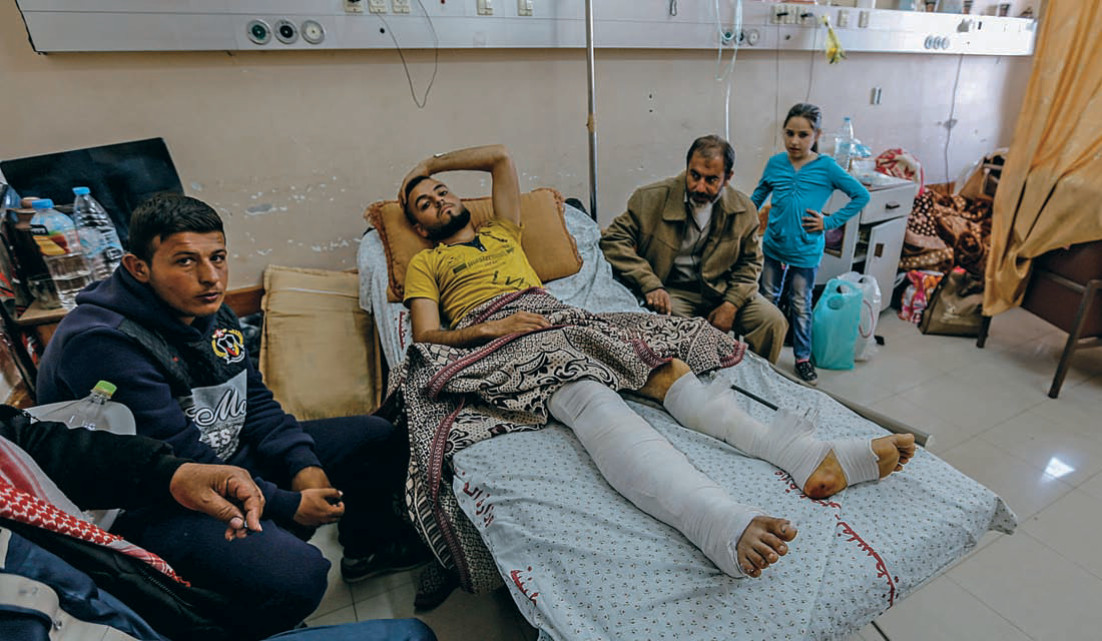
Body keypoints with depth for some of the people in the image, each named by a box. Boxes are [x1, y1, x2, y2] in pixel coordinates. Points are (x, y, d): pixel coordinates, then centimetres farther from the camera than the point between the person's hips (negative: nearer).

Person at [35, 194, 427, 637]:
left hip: (232, 454, 9)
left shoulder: (209, 310, 1)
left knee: (378, 438, 6)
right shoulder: (101, 344, -26)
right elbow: (179, 465, -26)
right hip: (157, 507, -8)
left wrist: (303, 464, -8)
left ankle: (367, 548, 29)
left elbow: (255, 400, 7)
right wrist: (288, 505, -20)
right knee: (296, 575, -33)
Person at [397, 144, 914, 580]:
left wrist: (428, 165, 42)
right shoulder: (423, 264, 22)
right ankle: (722, 524, -62)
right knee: (591, 398, -38)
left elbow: (499, 155, 37)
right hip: (498, 341, -5)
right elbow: (426, 337, 6)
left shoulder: (502, 231, 34)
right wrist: (489, 328, -12)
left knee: (666, 367, -21)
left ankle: (807, 457, -34)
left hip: (561, 318, 6)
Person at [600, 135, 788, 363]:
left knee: (773, 322, -12)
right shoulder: (652, 197, -10)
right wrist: (650, 285, -23)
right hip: (670, 291, -3)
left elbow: (750, 262, 11)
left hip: (721, 291, 4)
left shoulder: (744, 210, 1)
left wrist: (731, 304, -6)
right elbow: (614, 240, -12)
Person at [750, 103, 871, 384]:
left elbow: (861, 195, -3)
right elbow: (758, 196, 12)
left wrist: (830, 221, -10)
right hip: (774, 245, 3)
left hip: (806, 250, -2)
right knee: (768, 298, 15)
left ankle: (803, 357, 24)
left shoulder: (827, 167, -10)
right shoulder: (775, 163, -3)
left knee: (801, 306, 8)